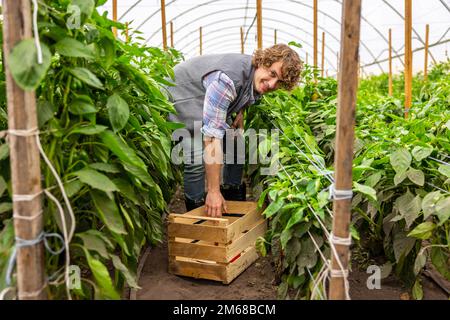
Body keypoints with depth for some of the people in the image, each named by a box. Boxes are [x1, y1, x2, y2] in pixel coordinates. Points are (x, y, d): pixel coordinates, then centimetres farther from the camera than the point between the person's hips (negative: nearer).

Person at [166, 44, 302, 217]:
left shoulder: (258, 78, -15)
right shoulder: (227, 79, -42)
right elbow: (212, 136, -44)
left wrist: (240, 113, -8)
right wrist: (214, 191, -42)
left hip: (215, 102, 8)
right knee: (197, 160, -22)